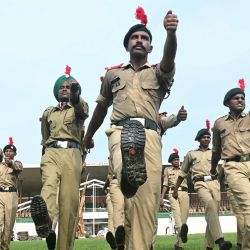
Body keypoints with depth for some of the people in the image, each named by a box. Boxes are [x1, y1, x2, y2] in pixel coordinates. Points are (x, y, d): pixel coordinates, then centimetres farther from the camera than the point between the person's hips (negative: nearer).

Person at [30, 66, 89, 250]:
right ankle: (46, 222, -59)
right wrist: (44, 157, 22)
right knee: (49, 183, -30)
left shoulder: (79, 108, 15)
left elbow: (82, 109, -11)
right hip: (51, 152, 2)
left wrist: (76, 94, -34)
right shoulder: (48, 113, 26)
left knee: (69, 199, -10)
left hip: (72, 153, -2)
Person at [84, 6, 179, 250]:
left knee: (148, 195, -10)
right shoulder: (113, 74, 25)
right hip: (120, 131, 2)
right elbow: (100, 108, 36)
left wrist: (171, 32, -29)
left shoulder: (158, 72, 18)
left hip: (149, 133, -1)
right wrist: (88, 136, 41)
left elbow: (169, 57, -7)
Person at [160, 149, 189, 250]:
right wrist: (162, 197, 4)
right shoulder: (167, 170, 19)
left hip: (184, 193, 2)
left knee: (184, 216, -5)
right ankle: (182, 229, -57)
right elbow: (165, 184, 13)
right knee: (176, 211, -30)